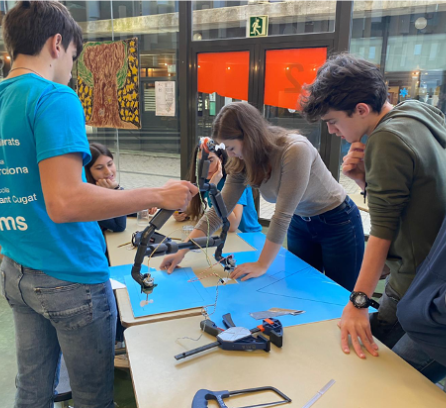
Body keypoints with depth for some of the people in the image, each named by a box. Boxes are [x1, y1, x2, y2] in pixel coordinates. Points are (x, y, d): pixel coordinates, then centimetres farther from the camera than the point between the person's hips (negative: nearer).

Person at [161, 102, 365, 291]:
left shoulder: (295, 150, -33)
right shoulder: (242, 163, -12)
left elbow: (282, 214, -31)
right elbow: (219, 209, -11)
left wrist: (262, 265, -25)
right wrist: (182, 251, -15)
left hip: (337, 222, -5)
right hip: (299, 224, 6)